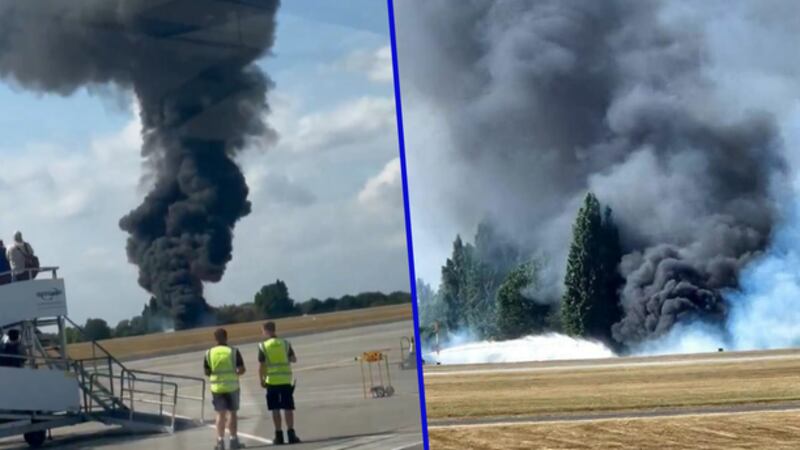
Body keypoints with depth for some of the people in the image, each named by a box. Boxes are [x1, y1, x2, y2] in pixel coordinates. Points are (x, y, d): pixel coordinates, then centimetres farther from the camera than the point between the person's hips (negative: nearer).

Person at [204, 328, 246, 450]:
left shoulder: (209, 353, -1)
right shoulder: (233, 351, -7)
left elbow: (206, 372, 2)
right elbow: (242, 370, -8)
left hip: (217, 387, 2)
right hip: (232, 386, -2)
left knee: (220, 414, 9)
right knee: (232, 413, 9)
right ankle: (233, 440, 11)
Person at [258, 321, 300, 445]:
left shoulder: (263, 346, -4)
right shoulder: (285, 343, 2)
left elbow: (261, 366, -6)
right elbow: (294, 359, 5)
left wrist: (262, 380, 6)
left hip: (272, 381, -1)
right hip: (286, 380, 1)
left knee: (275, 409, 5)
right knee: (288, 408, 5)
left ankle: (279, 436, 6)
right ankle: (291, 434, 1)